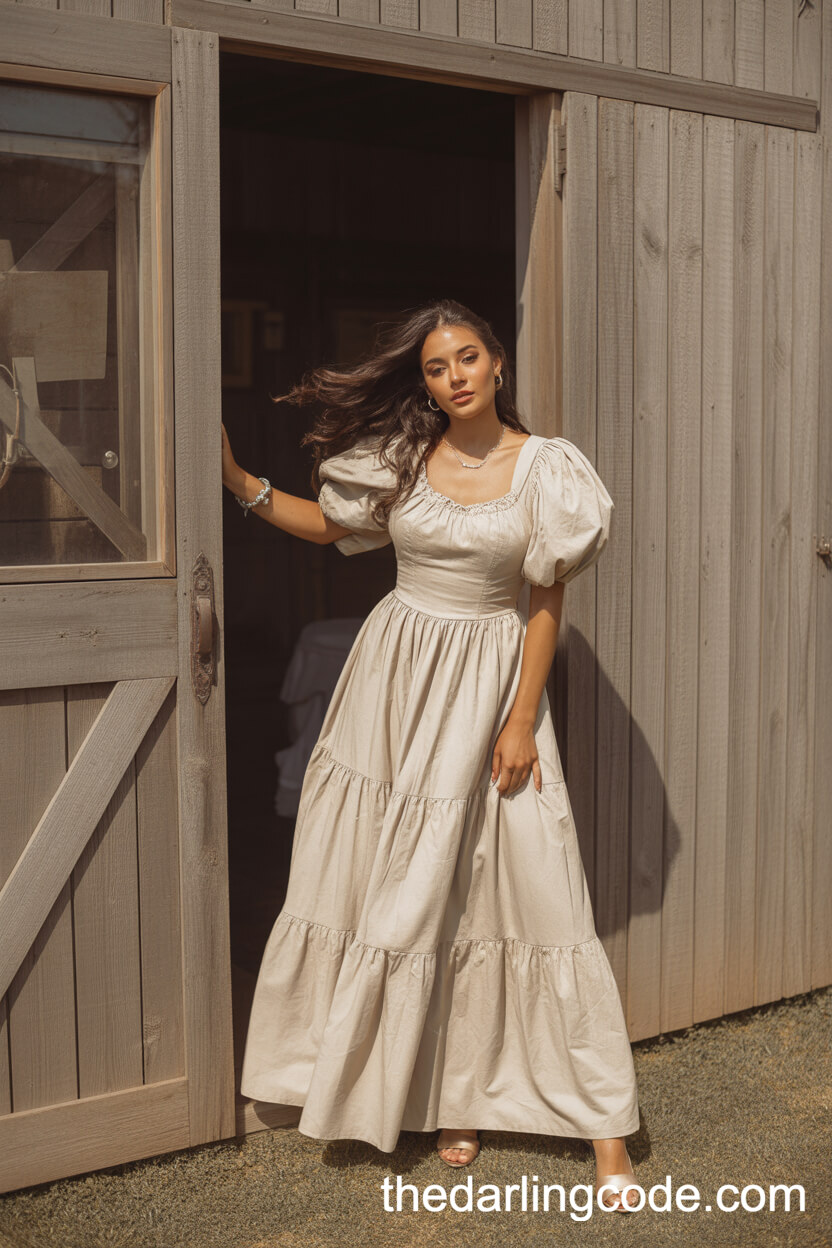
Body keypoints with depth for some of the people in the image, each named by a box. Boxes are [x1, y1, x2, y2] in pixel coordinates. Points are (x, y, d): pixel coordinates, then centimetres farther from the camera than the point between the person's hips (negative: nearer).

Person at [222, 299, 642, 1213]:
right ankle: (449, 1093, 24)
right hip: (399, 672, 3)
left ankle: (604, 1123, 7)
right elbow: (329, 526, 16)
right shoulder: (401, 458, 1)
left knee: (529, 887, -4)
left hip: (490, 680, -3)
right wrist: (236, 479, 5)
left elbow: (547, 603, -4)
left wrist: (522, 719, -8)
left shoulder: (544, 468, -6)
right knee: (405, 883, 6)